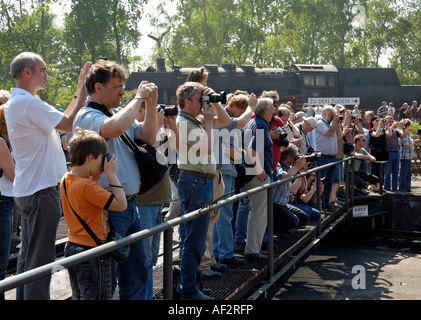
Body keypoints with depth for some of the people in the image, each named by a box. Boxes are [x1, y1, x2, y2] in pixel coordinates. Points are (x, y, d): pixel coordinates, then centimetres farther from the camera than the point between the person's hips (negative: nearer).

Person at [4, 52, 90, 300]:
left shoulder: (15, 103, 15)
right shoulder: (28, 103, -17)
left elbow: (62, 119, 15)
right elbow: (68, 124, -18)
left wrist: (80, 91, 12)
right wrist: (83, 89, -10)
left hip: (27, 190, 10)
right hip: (41, 190, -10)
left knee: (28, 256, 16)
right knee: (41, 259, -5)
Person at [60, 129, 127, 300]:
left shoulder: (65, 180, 3)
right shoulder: (87, 186, -23)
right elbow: (121, 205, -22)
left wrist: (95, 177, 9)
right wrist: (112, 175, -16)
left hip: (72, 247, 9)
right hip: (91, 251, -9)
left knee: (78, 295, 19)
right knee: (97, 296, 1)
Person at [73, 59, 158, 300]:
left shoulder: (120, 113, 13)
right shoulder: (87, 116, -12)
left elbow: (148, 138, 13)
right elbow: (116, 128, -32)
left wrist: (151, 105, 2)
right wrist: (138, 98, -19)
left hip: (130, 205, 9)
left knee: (137, 273, 17)